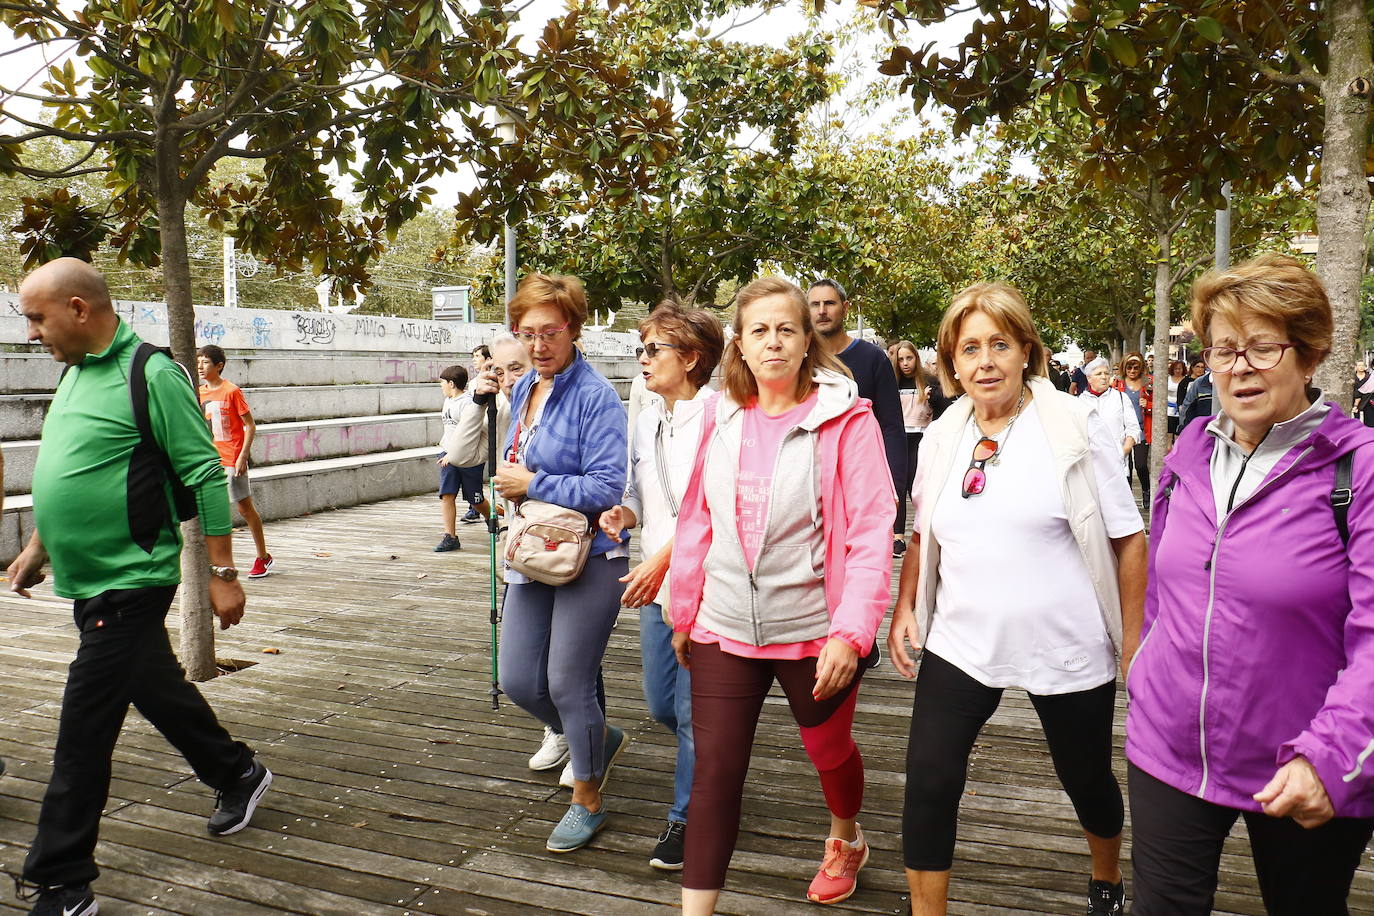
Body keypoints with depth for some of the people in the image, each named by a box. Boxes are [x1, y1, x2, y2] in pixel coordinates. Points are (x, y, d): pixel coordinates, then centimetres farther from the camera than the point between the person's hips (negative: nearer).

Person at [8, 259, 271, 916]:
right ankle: (237, 775, 40)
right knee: (155, 689, 21)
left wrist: (222, 574, -17)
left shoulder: (152, 374, -16)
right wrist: (37, 547, 22)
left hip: (130, 581, -9)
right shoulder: (75, 372, 11)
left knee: (83, 730, -4)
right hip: (89, 581, 9)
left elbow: (205, 476, -17)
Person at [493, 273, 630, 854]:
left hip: (590, 558, -8)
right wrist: (510, 480, 5)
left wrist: (531, 485, -16)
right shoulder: (522, 391, 10)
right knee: (518, 683, 9)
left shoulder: (596, 396, -15)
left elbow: (607, 487, -21)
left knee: (568, 684, 1)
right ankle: (601, 740, 38)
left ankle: (587, 800, 26)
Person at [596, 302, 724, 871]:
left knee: (692, 710, 1)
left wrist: (663, 558, -22)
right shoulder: (646, 421, 11)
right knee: (660, 706, 16)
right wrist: (620, 515, -4)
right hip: (657, 586, 8)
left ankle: (686, 818, 21)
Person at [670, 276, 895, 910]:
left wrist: (851, 631, -22)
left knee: (829, 750, 21)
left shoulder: (846, 419, -12)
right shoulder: (723, 417, 1)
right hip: (723, 627, 2)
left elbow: (871, 533, -15)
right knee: (715, 768, 3)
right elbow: (696, 520, 6)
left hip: (815, 632, -2)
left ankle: (846, 841, 54)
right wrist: (684, 611, 10)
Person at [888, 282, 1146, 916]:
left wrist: (1135, 642, -8)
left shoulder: (1076, 424, -9)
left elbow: (1128, 539, -6)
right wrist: (905, 607, 3)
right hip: (960, 644, 3)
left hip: (1066, 647, -2)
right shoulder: (941, 436, 3)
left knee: (1088, 780, 17)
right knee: (928, 785, -4)